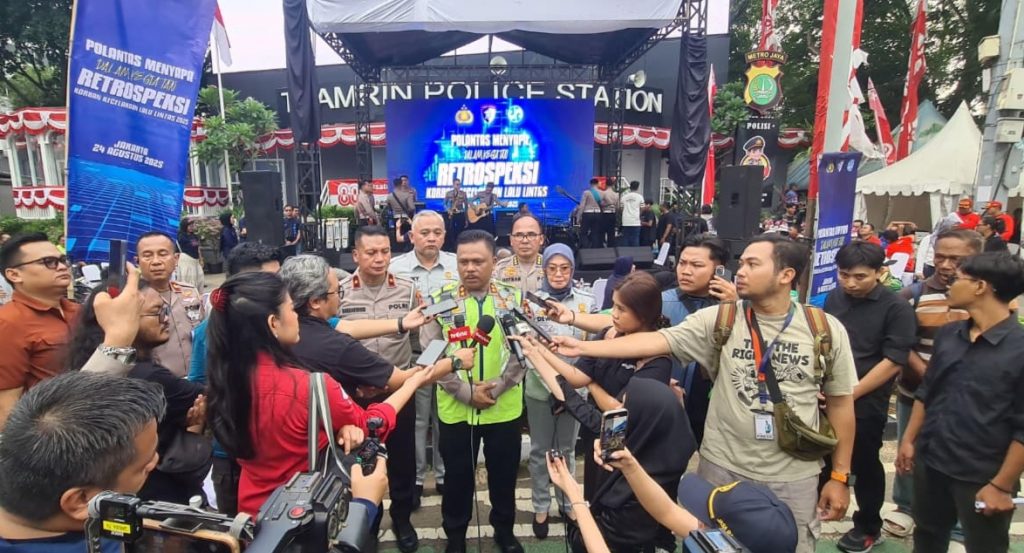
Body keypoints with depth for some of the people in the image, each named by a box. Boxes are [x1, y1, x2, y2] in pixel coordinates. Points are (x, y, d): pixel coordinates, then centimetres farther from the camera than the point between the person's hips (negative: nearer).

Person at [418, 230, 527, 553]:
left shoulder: (513, 298, -2)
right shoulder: (440, 300, -6)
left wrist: (497, 386, -13)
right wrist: (466, 391, -14)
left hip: (505, 407, 1)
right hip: (455, 408, -1)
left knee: (504, 473, 18)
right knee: (457, 474, 16)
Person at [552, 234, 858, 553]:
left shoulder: (826, 329, -5)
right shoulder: (718, 320, -8)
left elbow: (840, 403, 2)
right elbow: (657, 340, -16)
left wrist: (840, 476, 2)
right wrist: (583, 347, -24)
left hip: (793, 479, 0)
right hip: (722, 469, 1)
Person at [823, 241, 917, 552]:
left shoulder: (896, 309, -10)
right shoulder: (834, 298, 3)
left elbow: (893, 361, -13)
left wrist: (850, 395, -17)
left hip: (866, 403, -4)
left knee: (865, 465, 13)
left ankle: (869, 527, 33)